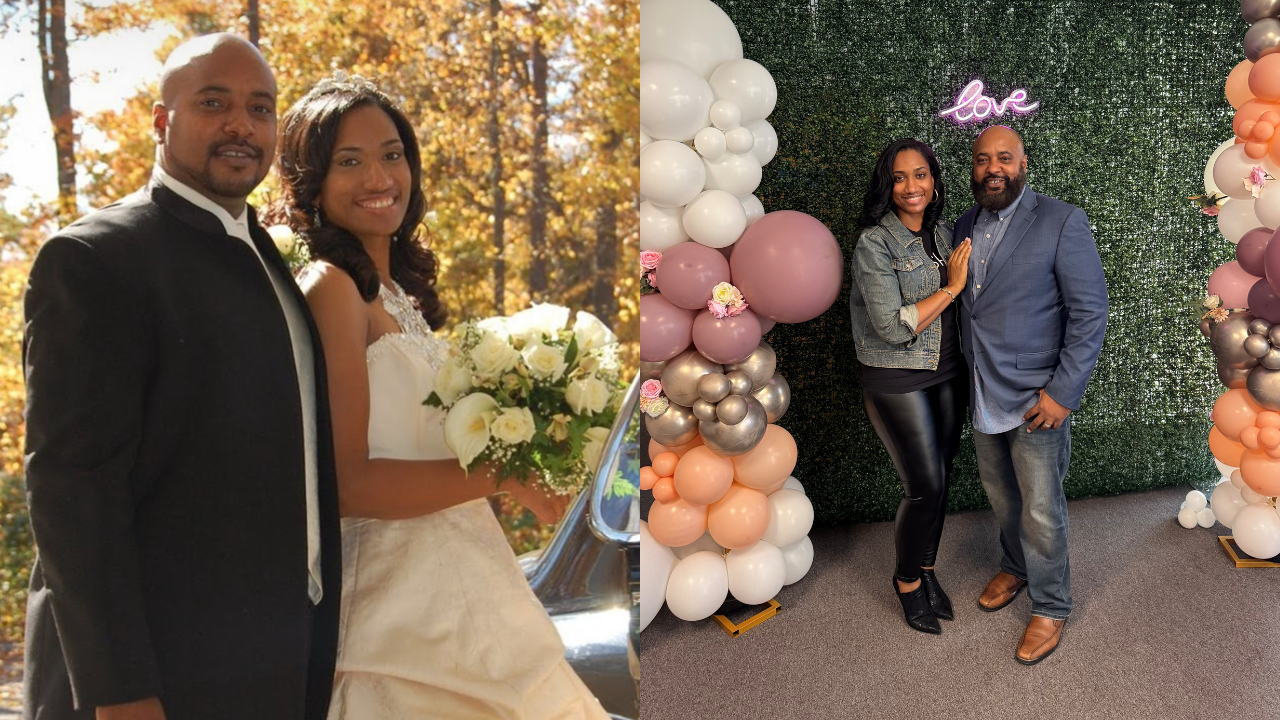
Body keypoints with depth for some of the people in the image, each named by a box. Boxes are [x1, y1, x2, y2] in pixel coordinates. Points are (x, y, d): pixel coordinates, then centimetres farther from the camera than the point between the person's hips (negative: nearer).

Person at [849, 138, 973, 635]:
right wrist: (951, 287, -18)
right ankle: (907, 581, 21)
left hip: (948, 373, 6)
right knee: (925, 486, -1)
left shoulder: (943, 234, 6)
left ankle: (926, 569, 31)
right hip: (897, 381, -6)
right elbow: (893, 326, -21)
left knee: (940, 480, 12)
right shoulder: (875, 244, -15)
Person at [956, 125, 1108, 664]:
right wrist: (967, 377, 7)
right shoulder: (965, 225, 6)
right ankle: (1015, 568, 45)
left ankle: (1051, 607, 23)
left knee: (1041, 510, 4)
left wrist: (1062, 391, -18)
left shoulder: (1062, 222, -12)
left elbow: (1090, 312, -13)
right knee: (1000, 493, 22)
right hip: (982, 394, 6)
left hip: (1037, 396, -6)